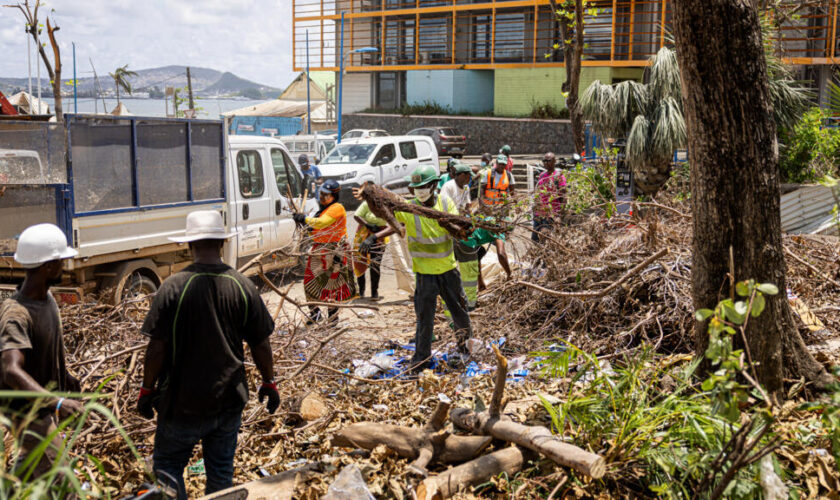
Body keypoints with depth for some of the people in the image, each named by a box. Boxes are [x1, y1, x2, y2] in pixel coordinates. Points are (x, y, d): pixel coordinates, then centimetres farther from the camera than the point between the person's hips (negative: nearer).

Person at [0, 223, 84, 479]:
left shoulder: (45, 297, -3)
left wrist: (65, 374, 26)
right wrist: (56, 402, -55)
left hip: (45, 401, 9)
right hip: (28, 411, -9)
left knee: (31, 462, 27)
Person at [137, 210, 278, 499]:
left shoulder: (173, 288, -15)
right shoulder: (243, 287, -7)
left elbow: (157, 348, -13)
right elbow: (260, 344, 0)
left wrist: (147, 390, 1)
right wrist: (269, 383, 14)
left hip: (184, 402, -3)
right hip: (230, 400, 3)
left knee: (168, 466, 15)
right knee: (222, 471, 16)